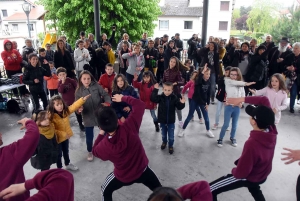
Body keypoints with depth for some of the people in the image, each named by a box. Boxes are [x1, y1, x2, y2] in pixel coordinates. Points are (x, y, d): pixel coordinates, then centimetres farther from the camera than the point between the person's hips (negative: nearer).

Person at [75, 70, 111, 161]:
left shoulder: (96, 86, -7)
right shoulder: (79, 91, -5)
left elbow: (105, 95, -7)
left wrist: (107, 103, -26)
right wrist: (79, 108, -28)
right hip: (88, 117, 0)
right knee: (89, 136, 9)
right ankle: (90, 152, 36)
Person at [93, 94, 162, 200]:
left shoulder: (103, 146, -28)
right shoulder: (129, 127, -34)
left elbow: (95, 151, -1)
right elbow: (139, 104, -23)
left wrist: (101, 134, -1)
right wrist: (123, 98, -11)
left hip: (123, 177, 0)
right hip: (143, 170, 0)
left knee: (106, 191, 30)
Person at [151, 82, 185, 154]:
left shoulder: (174, 98, -12)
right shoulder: (160, 97, -12)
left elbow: (179, 107, -11)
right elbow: (153, 99, -28)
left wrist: (182, 103, -32)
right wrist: (155, 90, -32)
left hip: (171, 120, -1)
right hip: (162, 120, 1)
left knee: (171, 135, 10)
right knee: (163, 133, 22)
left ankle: (171, 146, 32)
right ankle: (164, 142, 48)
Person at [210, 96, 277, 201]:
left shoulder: (252, 144, -41)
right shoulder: (272, 131, -22)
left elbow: (241, 173, -30)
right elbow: (264, 100, -13)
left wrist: (234, 170, -8)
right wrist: (242, 99, -19)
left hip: (249, 177, -7)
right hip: (263, 174, 7)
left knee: (210, 190, -3)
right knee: (254, 188, 42)